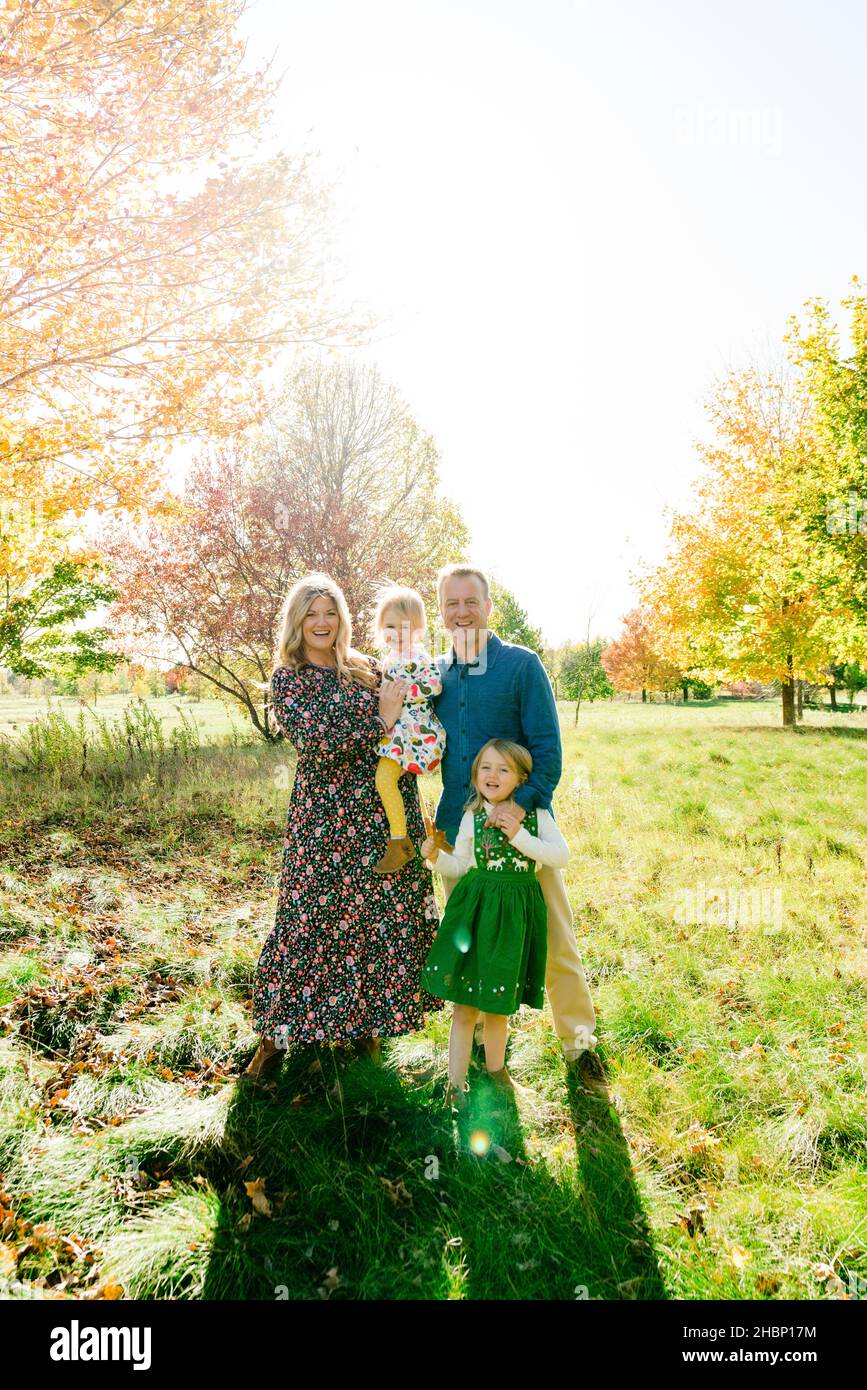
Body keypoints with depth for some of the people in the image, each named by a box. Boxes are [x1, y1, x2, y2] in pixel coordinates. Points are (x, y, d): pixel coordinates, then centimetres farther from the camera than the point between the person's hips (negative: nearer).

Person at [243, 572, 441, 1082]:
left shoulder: (367, 669, 11)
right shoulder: (288, 677, -1)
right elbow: (314, 740, -15)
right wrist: (379, 719, -17)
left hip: (385, 811, 4)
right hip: (325, 816, -4)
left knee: (387, 914, 8)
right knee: (310, 918, 0)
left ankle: (368, 1019, 26)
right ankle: (279, 1032, 16)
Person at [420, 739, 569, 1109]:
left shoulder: (535, 815, -1)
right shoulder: (472, 818, -1)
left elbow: (561, 856, -9)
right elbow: (459, 867, 3)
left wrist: (521, 837, -17)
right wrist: (436, 857, -16)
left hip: (516, 913, 1)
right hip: (476, 908, -1)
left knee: (500, 1001, 15)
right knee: (467, 1002, 3)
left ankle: (495, 1067, 37)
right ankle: (456, 1082, 16)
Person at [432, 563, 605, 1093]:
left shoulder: (522, 664, -5)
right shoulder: (434, 674, 7)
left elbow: (548, 748, -9)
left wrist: (522, 802, -22)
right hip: (458, 828, 4)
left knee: (553, 938, 4)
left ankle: (579, 1042, 24)